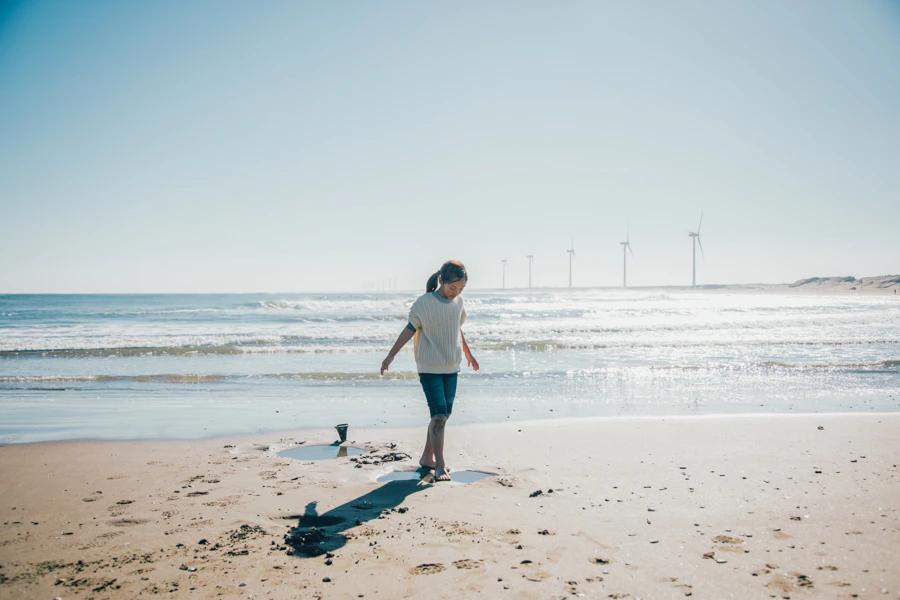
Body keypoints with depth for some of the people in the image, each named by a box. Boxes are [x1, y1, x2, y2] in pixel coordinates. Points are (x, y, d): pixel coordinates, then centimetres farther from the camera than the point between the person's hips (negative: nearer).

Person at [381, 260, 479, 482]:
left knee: (444, 415, 10)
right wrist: (391, 356, -9)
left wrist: (468, 354, 28)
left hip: (451, 367, 6)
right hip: (430, 367, -6)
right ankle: (440, 467, -6)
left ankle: (427, 457, 24)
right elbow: (409, 330, -7)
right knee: (439, 415, -11)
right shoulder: (423, 303, -12)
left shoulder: (458, 302, 4)